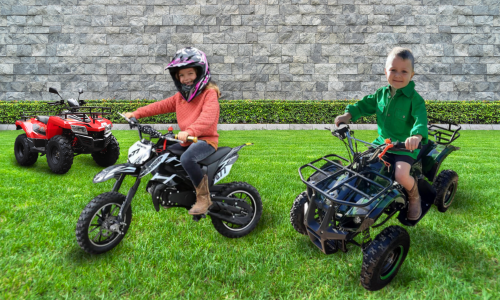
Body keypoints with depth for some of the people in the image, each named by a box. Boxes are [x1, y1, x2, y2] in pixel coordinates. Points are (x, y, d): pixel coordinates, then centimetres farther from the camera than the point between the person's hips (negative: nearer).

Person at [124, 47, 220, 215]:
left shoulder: (209, 93, -10)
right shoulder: (180, 96, 16)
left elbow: (207, 117, -27)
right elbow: (161, 106, 16)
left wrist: (189, 132, -43)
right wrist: (137, 113, 5)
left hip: (206, 139, -8)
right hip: (186, 141, 8)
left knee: (187, 158, -36)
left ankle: (203, 197, -20)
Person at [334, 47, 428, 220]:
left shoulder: (414, 98, -13)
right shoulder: (381, 94, 6)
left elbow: (420, 118, -27)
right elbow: (364, 105, 15)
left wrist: (417, 136, -47)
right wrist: (348, 115, -1)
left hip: (405, 146, -6)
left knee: (401, 175, -26)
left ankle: (414, 198, 10)